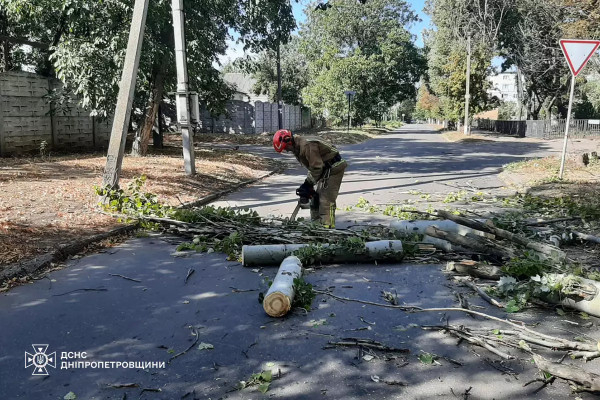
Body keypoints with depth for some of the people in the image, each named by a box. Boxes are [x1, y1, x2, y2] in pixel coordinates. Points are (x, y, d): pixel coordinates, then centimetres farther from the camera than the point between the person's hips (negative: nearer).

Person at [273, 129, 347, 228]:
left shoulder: (307, 145, -23)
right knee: (316, 198, 13)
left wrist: (308, 184, -14)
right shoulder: (298, 148, 9)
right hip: (326, 170, 11)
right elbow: (313, 167, 13)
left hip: (334, 168, -11)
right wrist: (307, 184, 4)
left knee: (326, 201, -16)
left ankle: (327, 226, -17)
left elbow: (317, 168, -23)